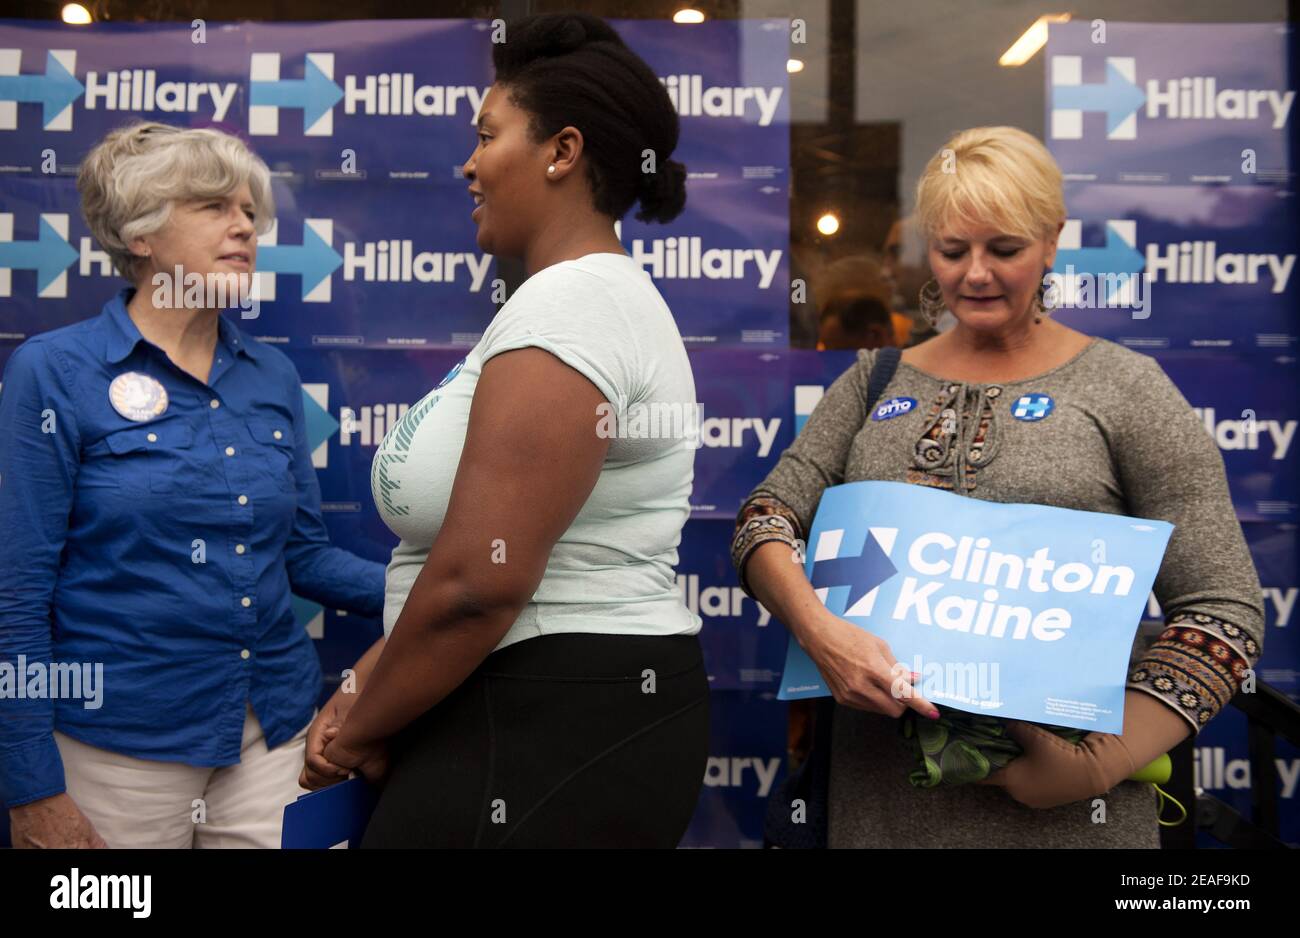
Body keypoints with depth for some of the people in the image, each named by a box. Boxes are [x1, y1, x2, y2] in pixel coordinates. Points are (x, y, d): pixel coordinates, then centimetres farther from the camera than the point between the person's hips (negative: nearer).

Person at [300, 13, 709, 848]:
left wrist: (360, 729, -10)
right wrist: (362, 685, 8)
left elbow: (478, 579, -26)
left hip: (551, 739, -9)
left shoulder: (564, 307, -18)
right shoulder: (602, 299, 15)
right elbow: (471, 561, 14)